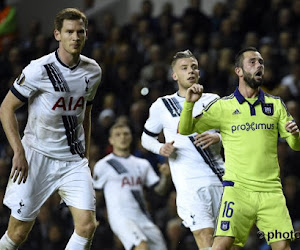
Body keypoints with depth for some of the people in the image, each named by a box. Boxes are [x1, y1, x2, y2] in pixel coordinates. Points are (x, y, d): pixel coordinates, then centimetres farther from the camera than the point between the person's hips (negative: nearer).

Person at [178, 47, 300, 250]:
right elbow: (186, 130, 8)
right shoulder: (223, 106, 6)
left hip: (271, 191, 2)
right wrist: (189, 103, -10)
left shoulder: (276, 104, 12)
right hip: (238, 188, -2)